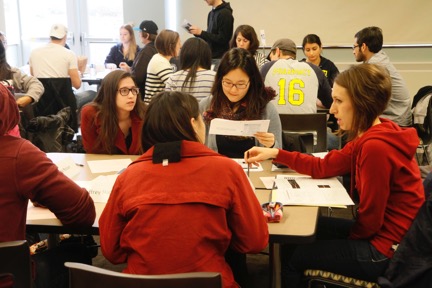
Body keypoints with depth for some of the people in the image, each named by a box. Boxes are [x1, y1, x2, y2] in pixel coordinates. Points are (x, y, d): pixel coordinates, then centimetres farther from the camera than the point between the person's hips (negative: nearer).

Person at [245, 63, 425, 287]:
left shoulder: (376, 146, -29)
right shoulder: (373, 136, 3)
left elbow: (370, 220, -22)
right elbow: (323, 167, 9)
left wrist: (349, 237, -1)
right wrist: (275, 154, 5)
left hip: (385, 250, -9)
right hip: (379, 232, 9)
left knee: (292, 256, 5)